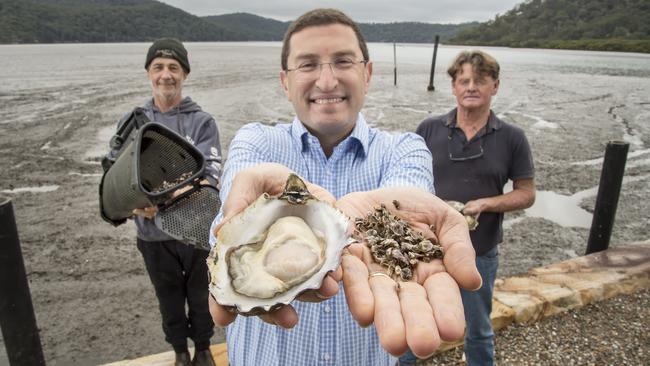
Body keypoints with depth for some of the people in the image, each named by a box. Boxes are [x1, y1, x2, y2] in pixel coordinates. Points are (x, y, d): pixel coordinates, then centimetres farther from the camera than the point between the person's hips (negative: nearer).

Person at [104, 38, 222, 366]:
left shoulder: (202, 122, -8)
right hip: (153, 233, 2)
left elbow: (209, 176, -17)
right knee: (169, 298, 19)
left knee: (200, 295, 17)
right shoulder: (131, 122, 1)